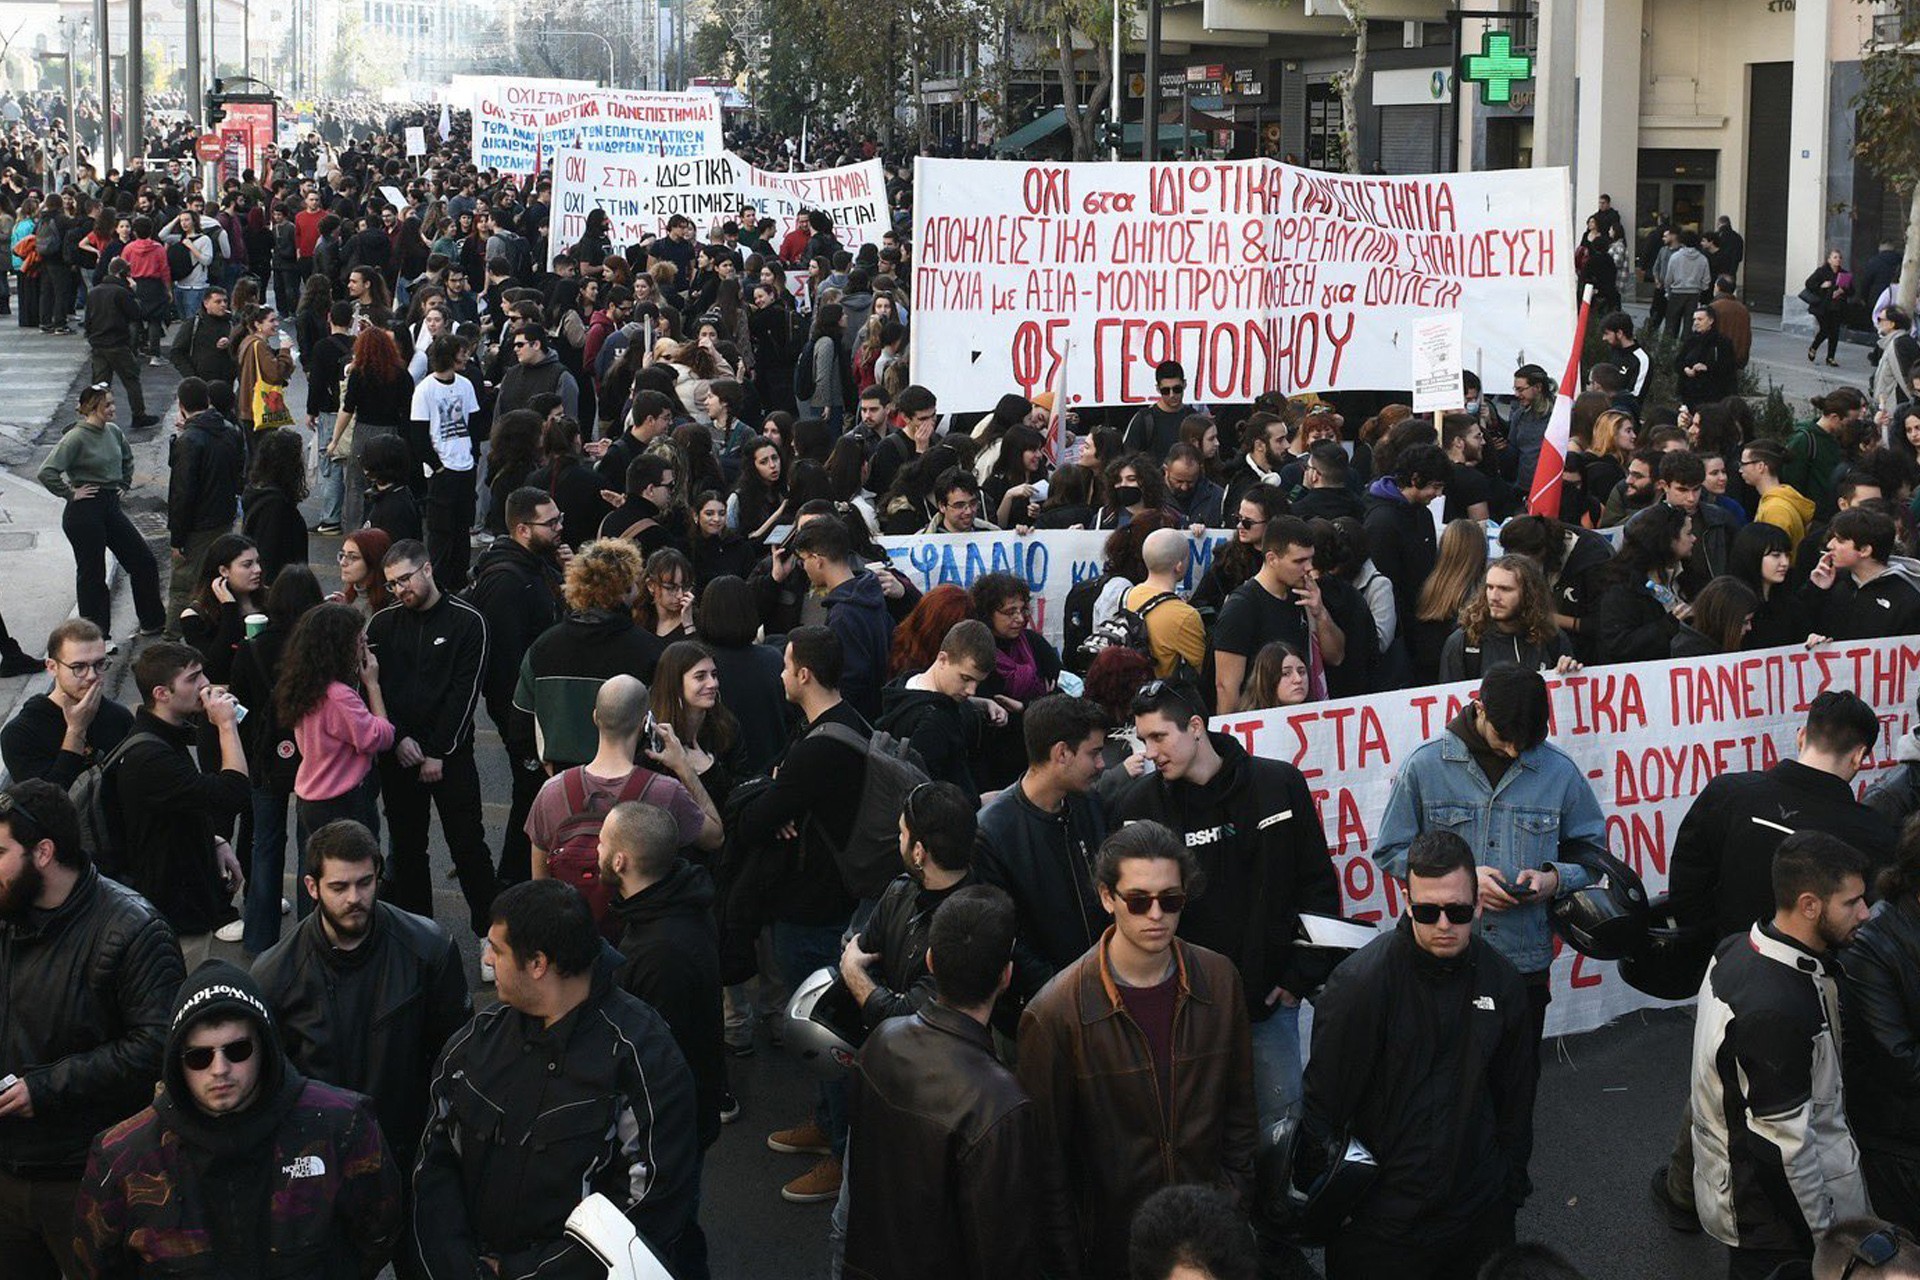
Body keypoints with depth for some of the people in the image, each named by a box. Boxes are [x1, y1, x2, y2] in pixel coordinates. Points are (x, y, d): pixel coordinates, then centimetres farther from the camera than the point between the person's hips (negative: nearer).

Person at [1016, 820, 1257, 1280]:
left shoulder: (1219, 980, -4)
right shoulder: (1056, 1013, -17)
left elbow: (1238, 1104, 8)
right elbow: (1047, 1147, -9)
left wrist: (1235, 1187, 6)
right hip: (1109, 1235, -3)